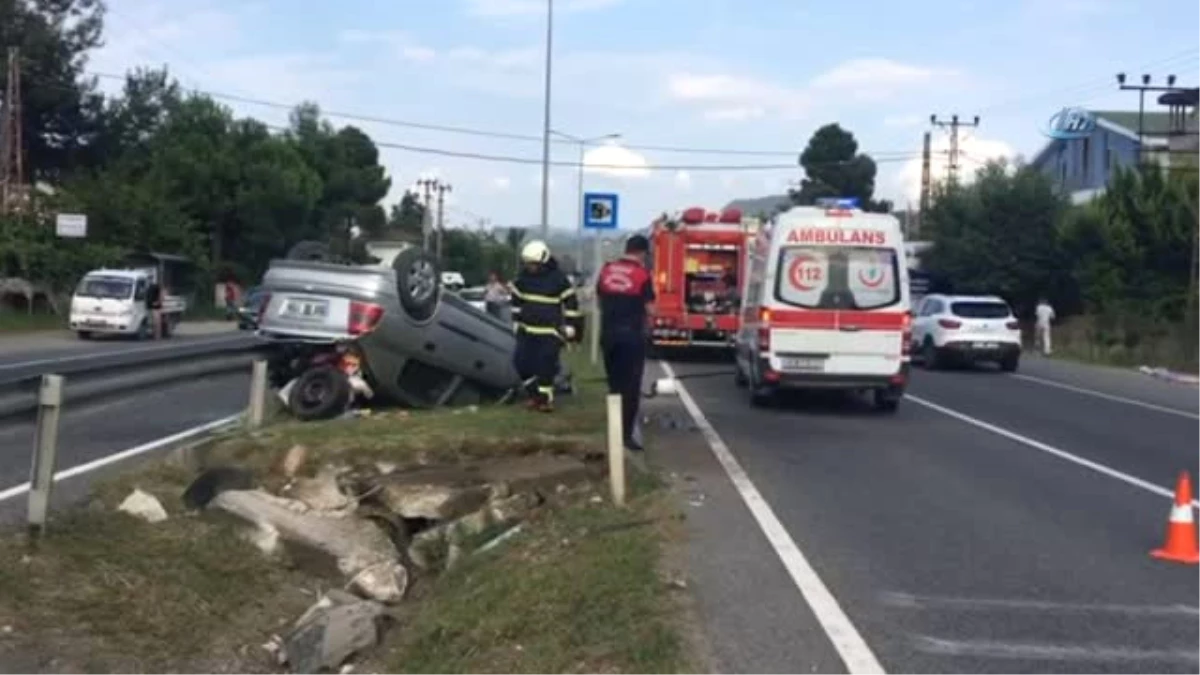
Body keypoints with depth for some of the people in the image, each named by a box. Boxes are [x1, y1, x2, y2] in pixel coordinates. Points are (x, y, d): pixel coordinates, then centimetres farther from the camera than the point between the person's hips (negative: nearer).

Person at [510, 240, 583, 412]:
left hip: (550, 332, -5)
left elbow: (571, 302, -3)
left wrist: (570, 326, -5)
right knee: (520, 361, 1)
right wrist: (516, 322, 16)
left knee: (546, 365, -9)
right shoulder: (522, 277, 4)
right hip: (527, 330, 5)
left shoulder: (558, 278, -9)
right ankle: (534, 393, 18)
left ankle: (545, 398, 4)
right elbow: (516, 300, 17)